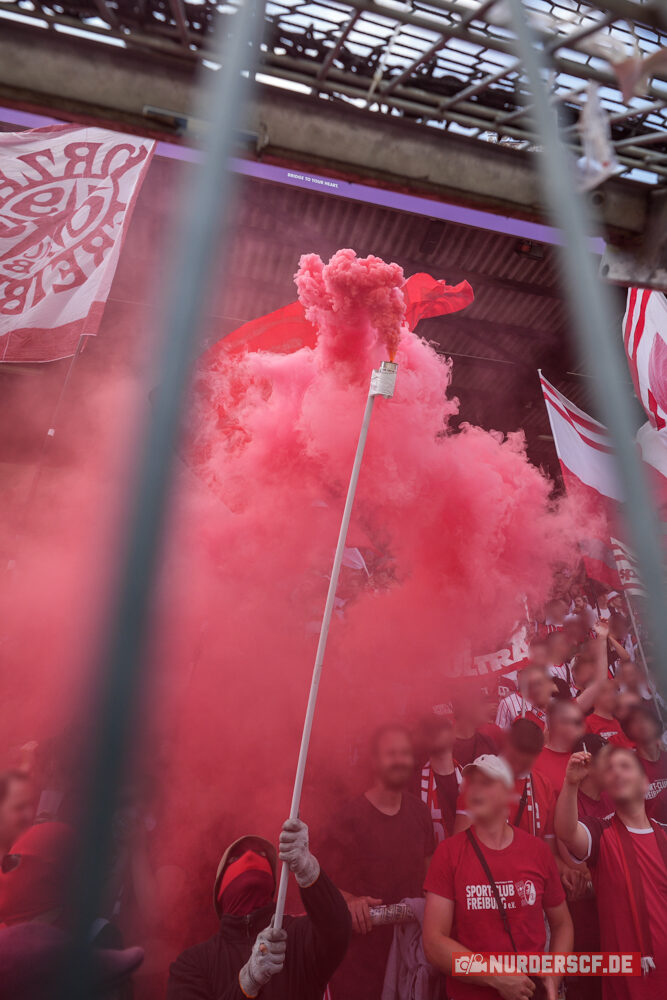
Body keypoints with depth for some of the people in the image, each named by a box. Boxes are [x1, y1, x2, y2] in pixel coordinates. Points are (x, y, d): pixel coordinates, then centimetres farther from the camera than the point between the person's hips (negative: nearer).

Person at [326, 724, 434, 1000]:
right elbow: (338, 886, -10)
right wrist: (351, 903, -28)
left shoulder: (419, 811, 0)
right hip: (362, 944, -4)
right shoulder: (350, 818, -17)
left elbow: (426, 870, 13)